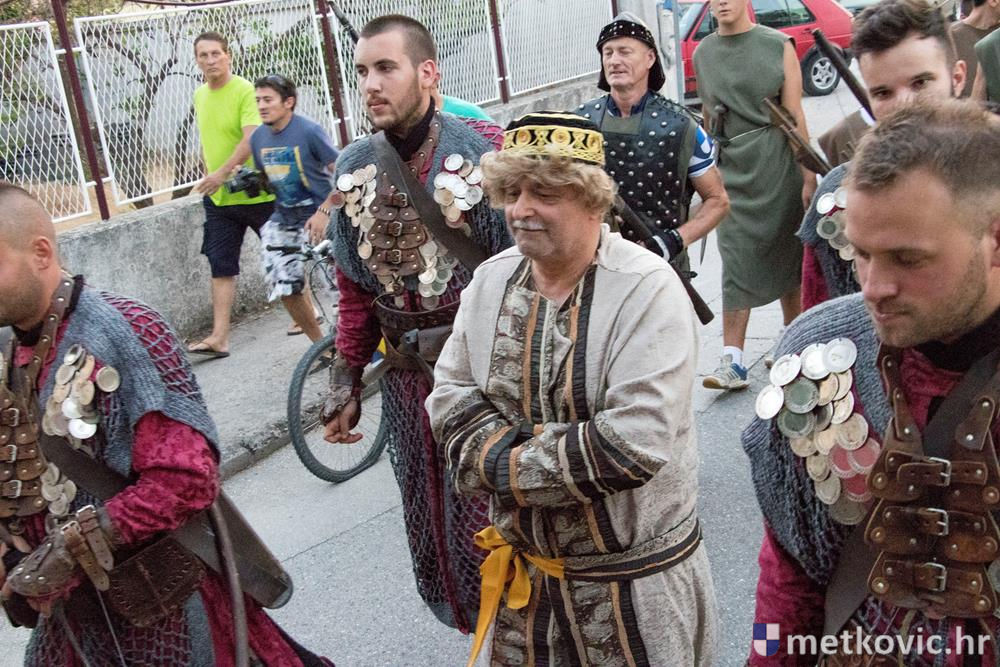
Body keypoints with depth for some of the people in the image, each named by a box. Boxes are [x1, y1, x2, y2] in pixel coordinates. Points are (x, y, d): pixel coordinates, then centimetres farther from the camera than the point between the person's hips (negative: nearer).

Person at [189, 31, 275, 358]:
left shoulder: (245, 90, -13)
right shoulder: (200, 95, 9)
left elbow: (252, 138, -25)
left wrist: (223, 172, -30)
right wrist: (209, 176, 17)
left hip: (256, 193, -6)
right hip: (218, 196, 6)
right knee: (221, 267, 2)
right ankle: (219, 337, 3)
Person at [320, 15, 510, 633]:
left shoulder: (485, 151, -12)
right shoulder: (353, 169, 3)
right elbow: (356, 291, 10)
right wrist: (345, 382, 10)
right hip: (408, 380, 5)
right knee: (432, 532, 17)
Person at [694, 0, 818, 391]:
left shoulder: (777, 46, -2)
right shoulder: (702, 54, 8)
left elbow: (794, 116, -6)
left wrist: (808, 177, -9)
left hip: (777, 167, -2)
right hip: (731, 172, 2)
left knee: (787, 259, 9)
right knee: (736, 263, -3)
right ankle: (732, 361, -3)